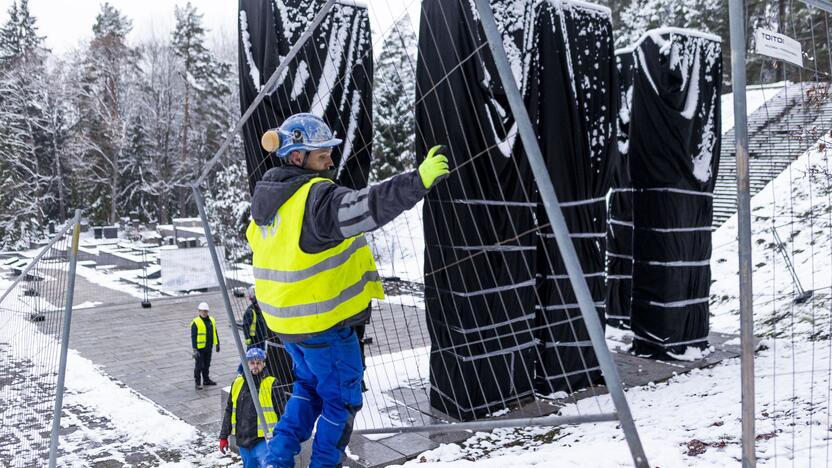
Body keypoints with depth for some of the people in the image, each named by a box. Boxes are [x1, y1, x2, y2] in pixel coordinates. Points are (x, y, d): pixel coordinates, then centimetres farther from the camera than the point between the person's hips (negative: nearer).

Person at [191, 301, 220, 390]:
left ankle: (206, 380, 30)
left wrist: (217, 344, 17)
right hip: (200, 348, -6)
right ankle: (198, 383, 7)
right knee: (199, 366, -1)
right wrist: (194, 349, -19)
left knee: (207, 365, 17)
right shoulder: (196, 323, -12)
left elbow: (215, 333, 18)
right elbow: (193, 337, -14)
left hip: (209, 347, 6)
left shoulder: (211, 320, 9)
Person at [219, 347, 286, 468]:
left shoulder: (271, 384, -6)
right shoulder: (238, 383, 8)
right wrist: (224, 436, 15)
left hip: (263, 440, -5)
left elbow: (283, 413, -4)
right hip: (243, 440, 5)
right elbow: (229, 411, 16)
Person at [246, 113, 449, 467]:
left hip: (285, 318, 9)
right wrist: (418, 180, -42)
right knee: (342, 398, 11)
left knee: (308, 385, 28)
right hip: (323, 322, -9)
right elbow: (366, 208, -39)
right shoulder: (317, 197, -24)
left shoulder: (268, 199, 7)